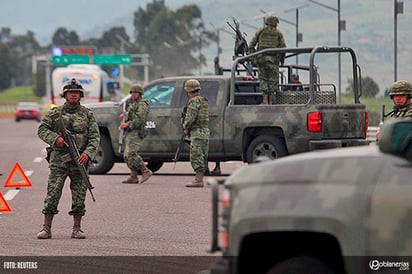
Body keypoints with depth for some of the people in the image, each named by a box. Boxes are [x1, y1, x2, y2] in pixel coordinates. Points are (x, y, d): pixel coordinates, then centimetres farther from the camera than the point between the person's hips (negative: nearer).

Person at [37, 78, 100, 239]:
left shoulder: (88, 114, 7)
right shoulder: (55, 112, 7)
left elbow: (95, 137, 1)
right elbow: (42, 129, 3)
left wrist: (88, 153, -16)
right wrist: (55, 138, -17)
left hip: (80, 160, 1)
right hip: (58, 159, -1)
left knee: (79, 196, 2)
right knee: (52, 194, -5)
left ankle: (77, 229, 10)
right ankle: (46, 229, -2)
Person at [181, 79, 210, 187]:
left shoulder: (194, 101, -11)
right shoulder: (204, 101, 19)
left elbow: (190, 117, -20)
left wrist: (186, 128, -3)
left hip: (197, 132, -10)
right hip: (205, 131, 10)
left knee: (196, 157, -10)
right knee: (202, 157, 10)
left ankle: (198, 180, -13)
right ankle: (200, 178, 13)